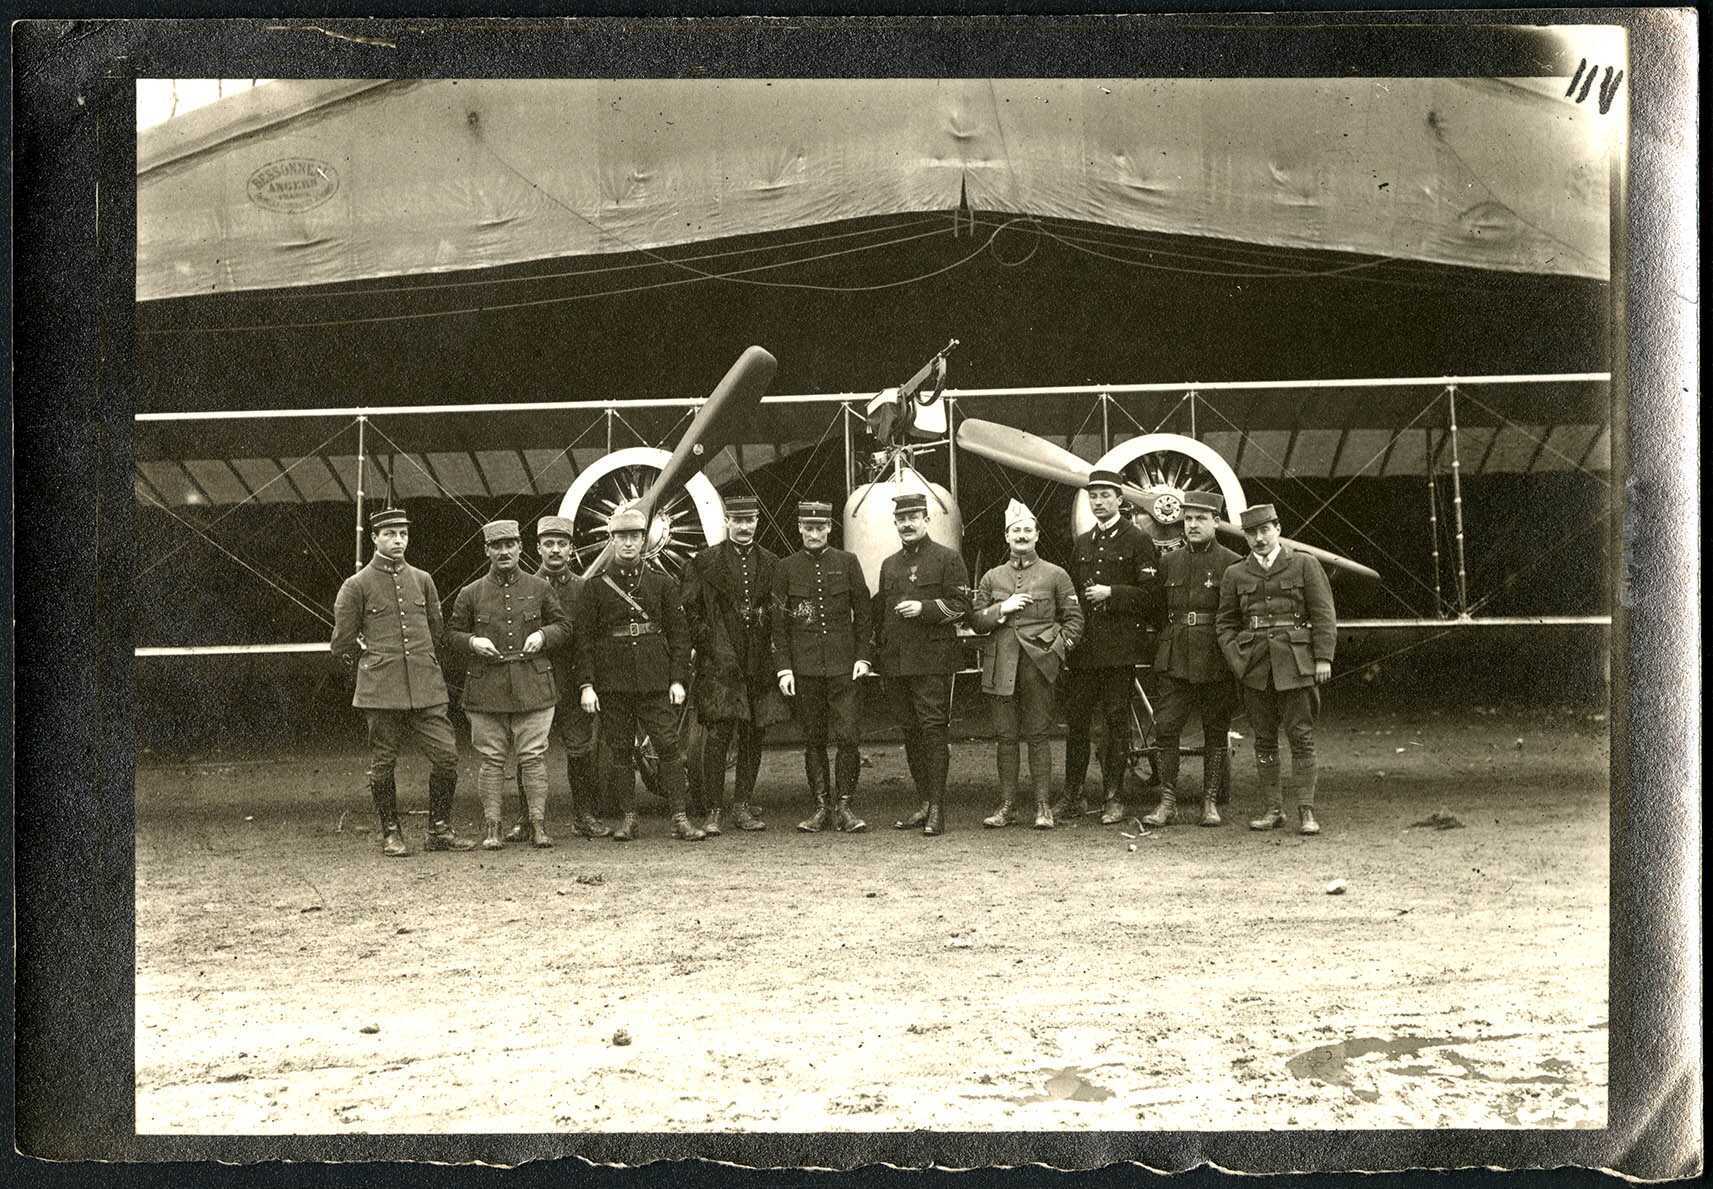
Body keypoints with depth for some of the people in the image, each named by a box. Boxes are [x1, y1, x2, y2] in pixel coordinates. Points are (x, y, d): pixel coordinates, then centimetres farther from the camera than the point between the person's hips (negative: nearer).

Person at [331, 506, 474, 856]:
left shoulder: (422, 581, 11)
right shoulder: (356, 586, 0)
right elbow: (342, 645, 5)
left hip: (427, 688, 3)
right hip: (381, 692, -3)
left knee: (446, 756, -2)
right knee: (383, 764, 2)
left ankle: (440, 830, 11)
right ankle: (391, 834, 15)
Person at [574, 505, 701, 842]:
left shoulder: (662, 584, 7)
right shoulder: (596, 587, 4)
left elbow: (679, 634, 8)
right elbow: (582, 638, 2)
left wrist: (678, 679, 0)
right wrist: (586, 685, -5)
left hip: (656, 683, 0)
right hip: (612, 685, 0)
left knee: (670, 747, -6)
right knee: (618, 751, 3)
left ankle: (680, 819, -4)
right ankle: (628, 818, 12)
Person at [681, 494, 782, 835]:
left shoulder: (771, 563, 12)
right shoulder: (705, 561, 3)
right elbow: (689, 609, 4)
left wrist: (776, 647, 4)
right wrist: (705, 644, -4)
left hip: (759, 664, 3)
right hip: (718, 663, -3)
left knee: (753, 737, 6)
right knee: (716, 737, -8)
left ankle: (742, 806, 15)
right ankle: (713, 811, -5)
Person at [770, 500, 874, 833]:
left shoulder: (848, 562, 6)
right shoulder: (786, 568, 5)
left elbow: (862, 613, 8)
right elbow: (779, 622, 4)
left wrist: (863, 657, 0)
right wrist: (783, 668, -2)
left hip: (843, 666, 0)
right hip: (804, 667, 0)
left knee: (849, 737, -7)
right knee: (813, 741, 5)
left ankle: (843, 806, 1)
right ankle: (821, 806, 12)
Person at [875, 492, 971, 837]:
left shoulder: (947, 559, 1)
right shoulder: (889, 565, 18)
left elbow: (960, 605, -5)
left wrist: (924, 608, -16)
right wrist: (878, 651, 16)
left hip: (932, 661, -6)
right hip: (896, 663, 6)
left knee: (933, 728, -9)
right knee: (910, 731, 9)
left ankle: (937, 809, -8)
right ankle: (924, 804, 16)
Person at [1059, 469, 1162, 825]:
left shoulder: (1137, 541, 0)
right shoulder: (1082, 543, 17)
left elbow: (1150, 594, -6)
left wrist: (1111, 593, -15)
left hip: (1120, 647, -5)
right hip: (1083, 646, 5)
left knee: (1116, 721, 0)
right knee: (1075, 719, 4)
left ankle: (1114, 799, 6)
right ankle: (1072, 796, 12)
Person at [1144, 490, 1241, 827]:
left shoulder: (1231, 564, -1)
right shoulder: (1168, 563, 10)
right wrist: (1157, 655, 10)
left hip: (1215, 662, -3)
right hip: (1175, 659, 3)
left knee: (1216, 732, 4)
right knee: (1165, 728, -4)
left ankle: (1211, 803, 13)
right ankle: (1167, 802, 2)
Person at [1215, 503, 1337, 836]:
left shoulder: (1305, 565, 3)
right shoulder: (1235, 575, 11)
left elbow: (1324, 614, 1)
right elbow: (1226, 623, 14)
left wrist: (1323, 658, -8)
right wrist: (1236, 659, -1)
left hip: (1296, 665, -3)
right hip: (1255, 669, 3)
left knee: (1301, 737, -4)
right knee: (1264, 739, 6)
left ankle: (1306, 812, -2)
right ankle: (1273, 809, 13)